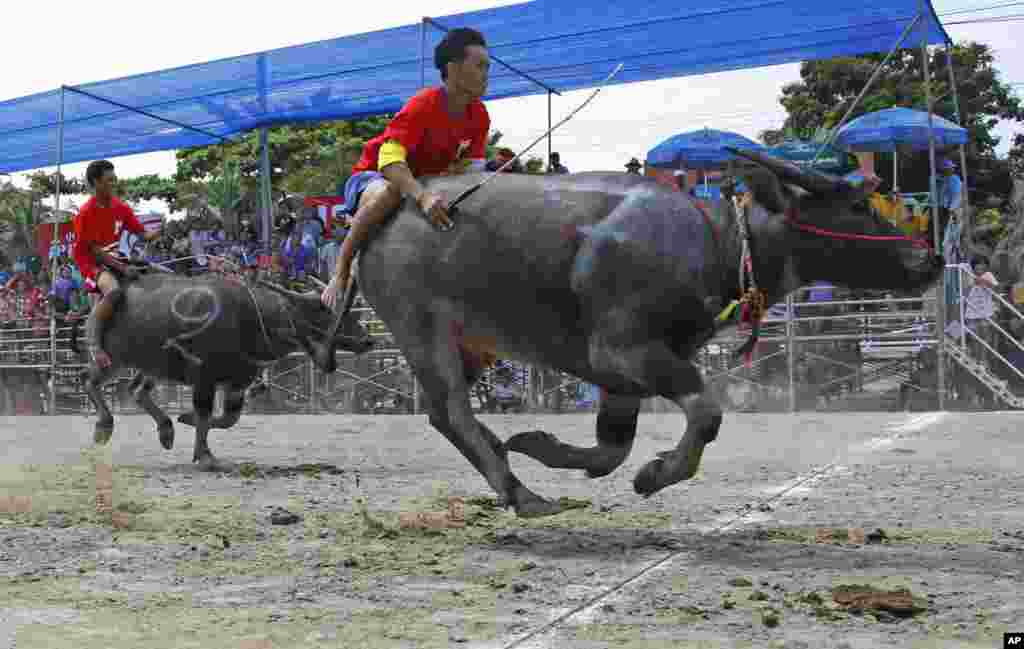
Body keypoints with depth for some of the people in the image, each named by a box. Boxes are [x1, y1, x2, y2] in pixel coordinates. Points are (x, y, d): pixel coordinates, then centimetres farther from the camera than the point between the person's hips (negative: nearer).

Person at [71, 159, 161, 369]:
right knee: (114, 291, -38)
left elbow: (143, 233, 1)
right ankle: (95, 342, -28)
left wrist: (163, 230, -22)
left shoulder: (121, 208, 3)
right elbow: (95, 249, -17)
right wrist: (122, 268, -25)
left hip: (115, 258, 7)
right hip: (93, 262, -7)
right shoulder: (86, 213, -14)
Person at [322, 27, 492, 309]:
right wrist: (423, 196, -55)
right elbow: (390, 159, -39)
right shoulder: (423, 105, -28)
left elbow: (475, 163, 1)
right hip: (374, 176, -7)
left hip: (424, 182, 7)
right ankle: (341, 271, -28)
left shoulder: (479, 115, -7)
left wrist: (462, 170, -24)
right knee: (388, 194, -42)